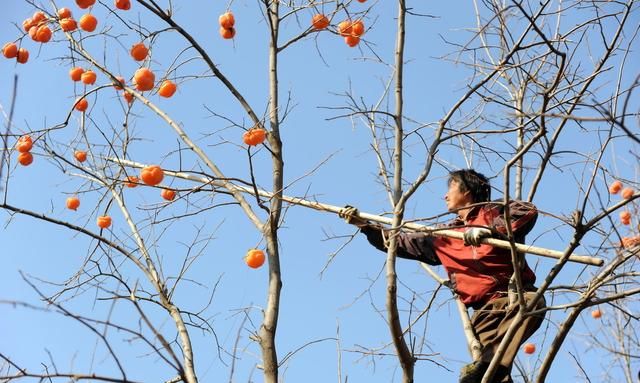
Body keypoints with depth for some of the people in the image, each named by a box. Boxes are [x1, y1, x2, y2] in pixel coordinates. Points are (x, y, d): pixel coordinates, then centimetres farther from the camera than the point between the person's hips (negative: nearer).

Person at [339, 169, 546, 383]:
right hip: (486, 309, 5)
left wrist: (489, 230, -17)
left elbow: (529, 211, -7)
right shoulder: (443, 238, 25)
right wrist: (364, 225, 30)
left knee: (532, 303, -39)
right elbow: (403, 243, 33)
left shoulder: (492, 212, 11)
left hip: (516, 295, -5)